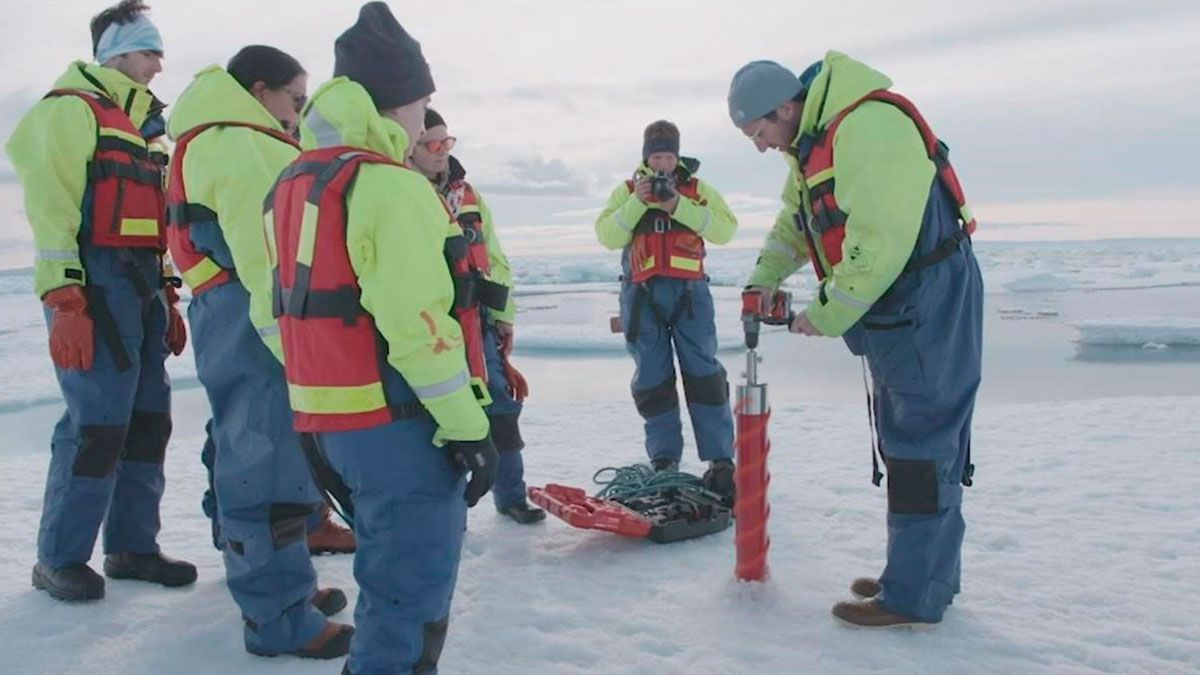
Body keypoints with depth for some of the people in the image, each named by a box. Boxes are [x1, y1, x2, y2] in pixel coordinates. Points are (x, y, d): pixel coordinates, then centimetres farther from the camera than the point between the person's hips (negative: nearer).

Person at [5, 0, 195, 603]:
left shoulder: (141, 121, 22)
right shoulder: (71, 109, -4)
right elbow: (51, 207, -14)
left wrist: (168, 301, 19)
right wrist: (64, 302, -21)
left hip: (142, 287, 9)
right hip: (94, 287, -8)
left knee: (148, 420, 8)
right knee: (97, 424, -8)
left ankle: (132, 546, 19)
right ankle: (58, 560, 7)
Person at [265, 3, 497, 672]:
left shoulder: (293, 184, 13)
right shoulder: (390, 187, -15)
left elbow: (291, 306, 15)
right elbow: (419, 324, -21)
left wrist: (319, 413, 21)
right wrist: (469, 429, -15)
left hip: (323, 415, 9)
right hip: (396, 421, -9)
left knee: (390, 566, 23)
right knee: (414, 583, 1)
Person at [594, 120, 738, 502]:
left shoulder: (697, 189, 9)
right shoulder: (626, 191, 11)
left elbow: (725, 230, -5)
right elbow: (607, 236, -2)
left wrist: (679, 206, -15)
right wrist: (637, 203, -14)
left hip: (689, 291, -1)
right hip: (642, 295, 1)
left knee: (704, 374, -4)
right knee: (652, 380, 3)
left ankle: (720, 461, 1)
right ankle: (664, 461, 12)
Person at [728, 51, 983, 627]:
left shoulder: (867, 127, -22)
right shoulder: (812, 141, 10)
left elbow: (877, 244, -28)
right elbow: (794, 217, 23)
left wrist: (825, 316, -18)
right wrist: (765, 278, 10)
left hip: (927, 302, -10)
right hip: (892, 306, 10)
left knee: (921, 447, -6)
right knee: (907, 438, 14)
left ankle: (914, 597, 2)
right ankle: (931, 572, 25)